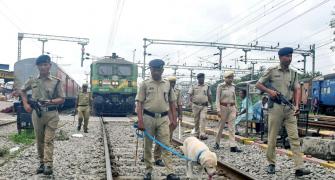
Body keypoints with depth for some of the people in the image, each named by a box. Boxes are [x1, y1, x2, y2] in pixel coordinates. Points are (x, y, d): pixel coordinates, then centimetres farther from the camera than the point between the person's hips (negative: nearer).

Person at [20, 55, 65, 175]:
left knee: (48, 140, -6)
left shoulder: (56, 82, -2)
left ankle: (48, 164, -7)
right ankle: (42, 163, 20)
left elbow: (62, 99, -2)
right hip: (36, 114, 3)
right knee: (39, 140, 10)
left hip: (51, 114, -3)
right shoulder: (32, 81, 5)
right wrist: (25, 104, 11)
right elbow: (22, 91, 23)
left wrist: (50, 101, -18)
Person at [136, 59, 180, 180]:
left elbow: (172, 102, 13)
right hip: (148, 118, -1)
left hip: (163, 118, 1)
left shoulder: (167, 84, 7)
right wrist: (140, 121, -11)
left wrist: (174, 119, 7)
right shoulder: (145, 84, -1)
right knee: (148, 146, 8)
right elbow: (139, 103, -3)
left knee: (166, 145, -3)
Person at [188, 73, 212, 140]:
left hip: (204, 106, 0)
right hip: (196, 105, 0)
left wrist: (211, 104, 17)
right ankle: (197, 134, 16)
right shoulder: (193, 87, 7)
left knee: (203, 118, -15)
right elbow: (190, 95, 2)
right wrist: (191, 102, -13)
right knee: (196, 120, 6)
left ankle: (202, 134, -22)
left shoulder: (207, 87, 11)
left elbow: (209, 96, 17)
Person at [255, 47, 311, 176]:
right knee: (272, 137, 2)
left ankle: (299, 167, -6)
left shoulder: (293, 73, 12)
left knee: (294, 137, -4)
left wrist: (297, 105, -11)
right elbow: (258, 84, 5)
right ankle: (271, 164, 16)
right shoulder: (272, 71, 2)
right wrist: (269, 90, -13)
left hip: (289, 108, 3)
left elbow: (297, 90, 5)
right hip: (275, 107, -3)